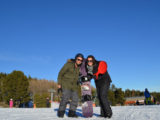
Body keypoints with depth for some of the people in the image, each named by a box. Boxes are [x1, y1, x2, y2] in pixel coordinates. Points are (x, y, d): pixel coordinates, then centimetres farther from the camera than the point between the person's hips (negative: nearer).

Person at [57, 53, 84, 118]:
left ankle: (71, 113, 13)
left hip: (74, 85, 5)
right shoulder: (69, 64, -12)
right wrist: (59, 83, -9)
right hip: (66, 84, -5)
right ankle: (61, 112, -1)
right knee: (66, 97, -17)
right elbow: (61, 73, -6)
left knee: (75, 99, -1)